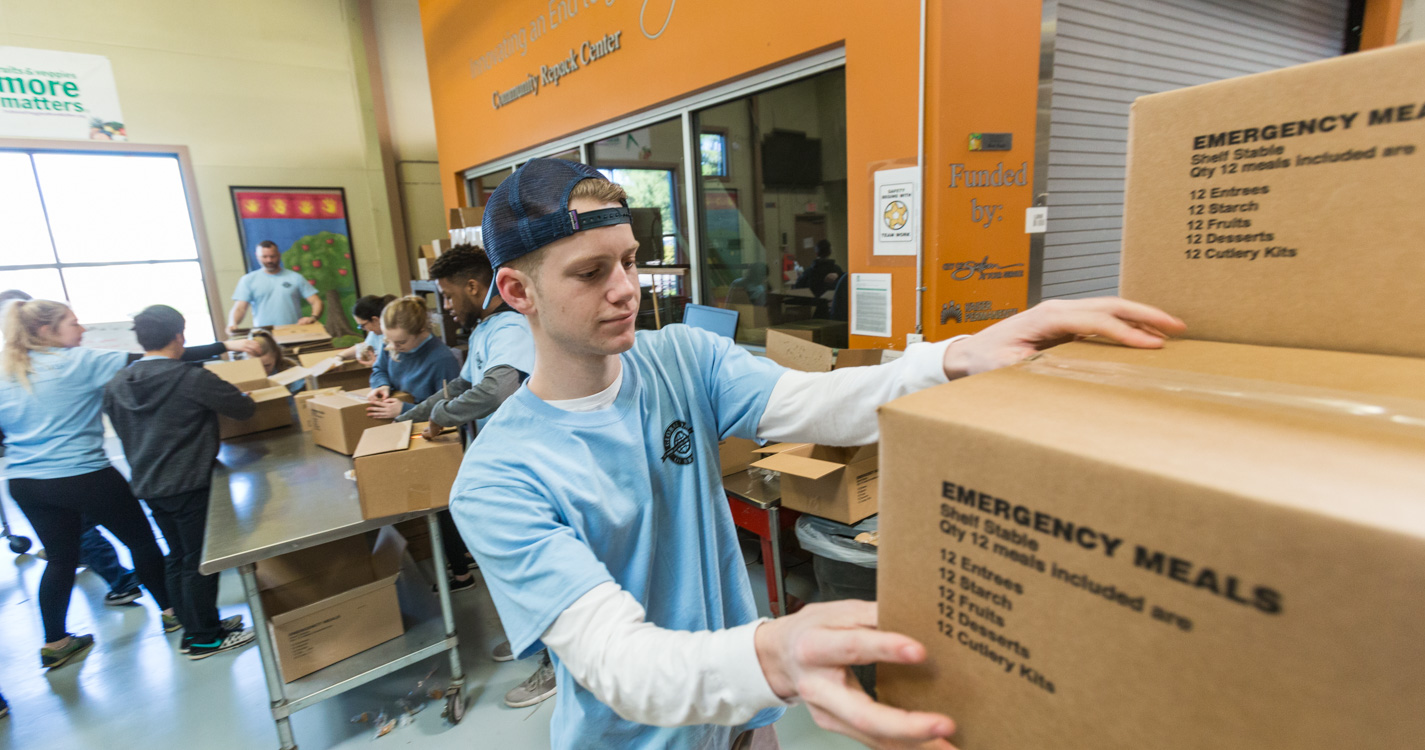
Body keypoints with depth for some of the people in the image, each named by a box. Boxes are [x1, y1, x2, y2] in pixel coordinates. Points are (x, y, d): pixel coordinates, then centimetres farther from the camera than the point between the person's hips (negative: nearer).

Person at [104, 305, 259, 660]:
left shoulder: (116, 384, 3)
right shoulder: (192, 379, -18)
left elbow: (122, 431, 15)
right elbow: (245, 408, -13)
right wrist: (226, 393, 9)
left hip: (147, 485, 7)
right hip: (189, 484, -7)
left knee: (177, 557, 18)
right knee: (200, 560, 4)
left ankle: (192, 629, 30)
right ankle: (205, 638, 16)